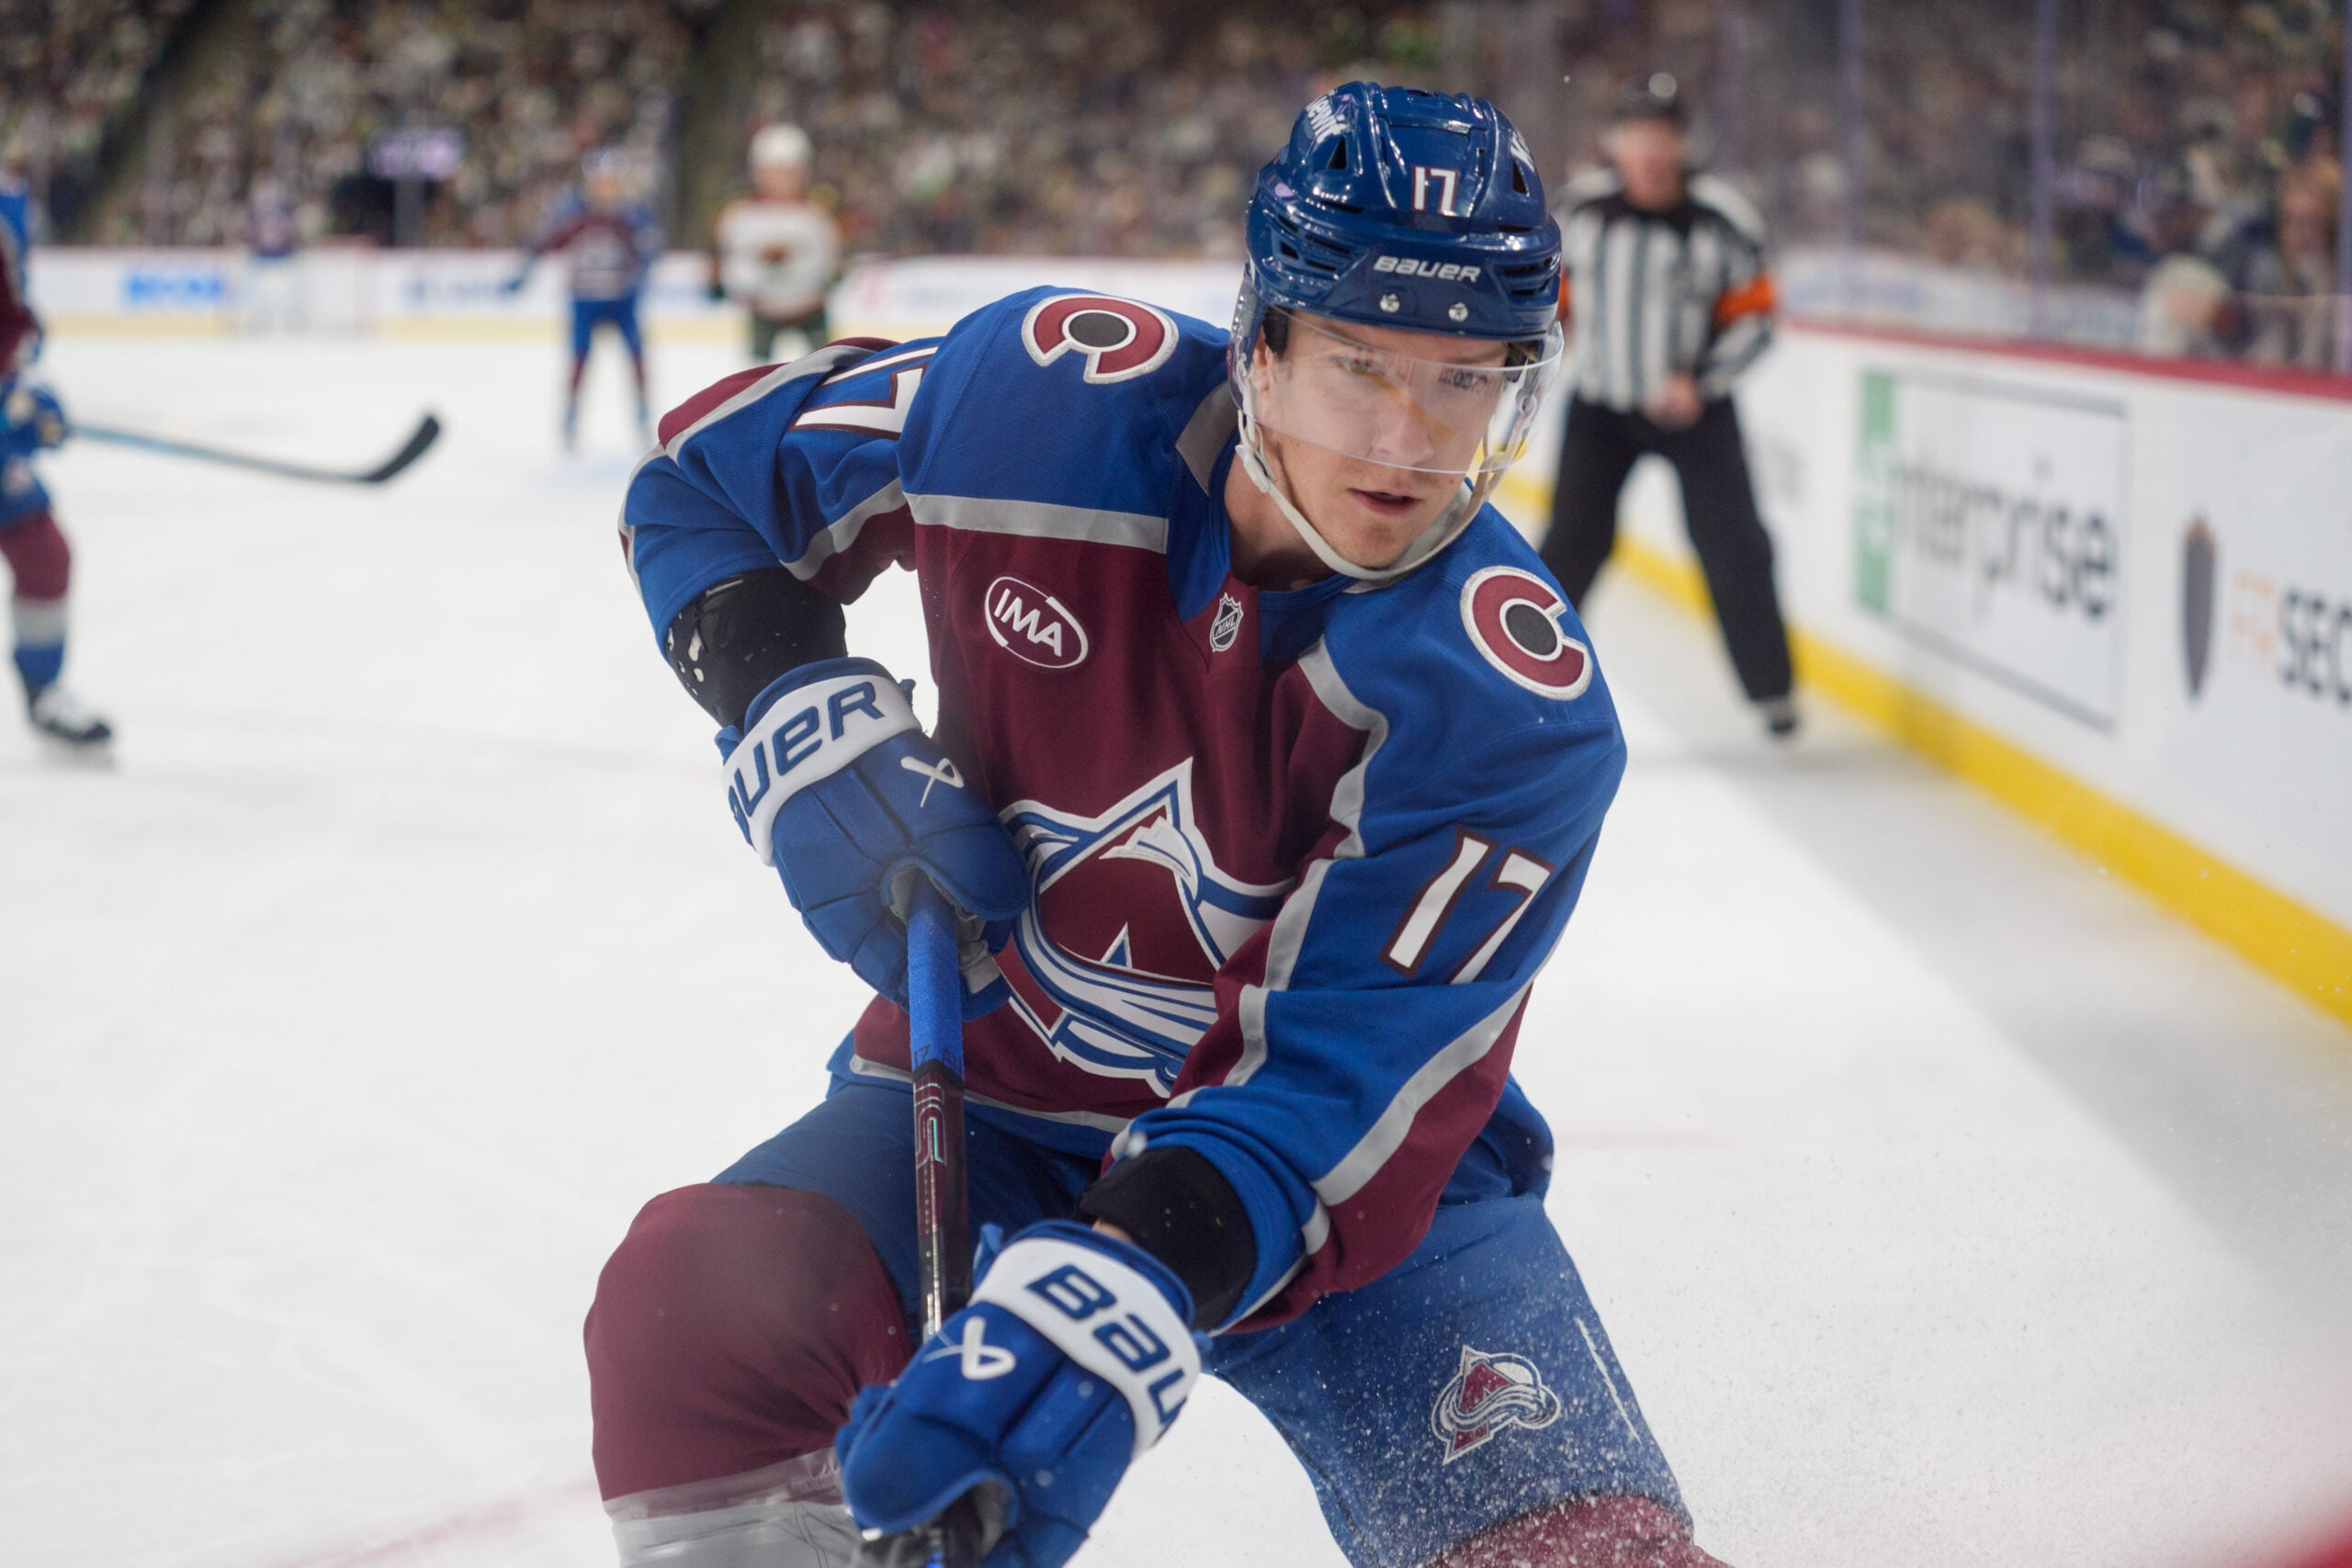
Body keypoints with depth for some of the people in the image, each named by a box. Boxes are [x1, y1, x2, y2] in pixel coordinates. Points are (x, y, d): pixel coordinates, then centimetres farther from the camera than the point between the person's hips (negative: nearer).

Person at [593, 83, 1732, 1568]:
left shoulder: (1517, 705, -25)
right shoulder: (1048, 394, -17)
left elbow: (1339, 1094, -33)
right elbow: (706, 471, 1)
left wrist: (1121, 1298, -50)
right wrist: (796, 708, -16)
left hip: (1356, 1169, -2)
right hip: (993, 1090, 2)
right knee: (692, 1316, -24)